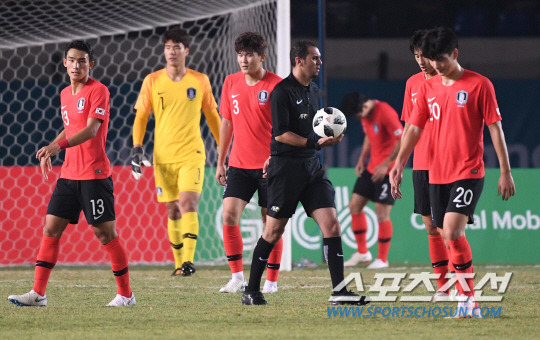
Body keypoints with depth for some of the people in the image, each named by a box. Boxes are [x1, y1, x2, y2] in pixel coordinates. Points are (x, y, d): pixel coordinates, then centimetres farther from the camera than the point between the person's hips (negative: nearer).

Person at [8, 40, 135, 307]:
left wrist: (59, 145, -31)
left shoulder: (98, 91, -9)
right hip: (69, 173, 7)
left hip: (94, 175, -7)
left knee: (105, 233, -4)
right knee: (51, 227, 0)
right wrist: (50, 150, 18)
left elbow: (91, 129, -20)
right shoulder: (65, 94, 15)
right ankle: (38, 293, -1)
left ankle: (126, 294, 7)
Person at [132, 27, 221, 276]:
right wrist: (137, 148, -4)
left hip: (192, 154, -2)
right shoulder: (152, 81, 4)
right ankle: (179, 263, 17)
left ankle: (188, 260, -21)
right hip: (163, 157, 2)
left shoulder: (200, 81, 3)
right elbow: (141, 117, 8)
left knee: (188, 203, -18)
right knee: (173, 210, 6)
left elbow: (212, 116, 13)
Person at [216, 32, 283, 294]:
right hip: (239, 163, 4)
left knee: (271, 223, 1)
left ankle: (271, 281, 11)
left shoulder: (275, 85, -8)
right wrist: (220, 162, 15)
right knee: (229, 215, -9)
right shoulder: (231, 82, 7)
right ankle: (237, 278, -1)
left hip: (269, 165, -4)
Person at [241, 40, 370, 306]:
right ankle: (251, 291, 11)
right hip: (286, 169, -7)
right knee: (274, 231, -1)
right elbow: (280, 134, -17)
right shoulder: (282, 91, -11)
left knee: (331, 223, -4)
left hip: (311, 166, 7)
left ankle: (339, 291, -6)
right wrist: (316, 143, -22)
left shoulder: (312, 90, 14)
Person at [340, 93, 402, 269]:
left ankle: (382, 259, 2)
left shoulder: (385, 113, -21)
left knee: (382, 213, -8)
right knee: (355, 205, 7)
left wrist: (386, 164, -22)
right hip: (371, 168, 9)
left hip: (387, 170, -9)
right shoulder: (365, 115, 6)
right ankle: (362, 252, 19)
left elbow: (403, 141, -22)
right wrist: (362, 159, 11)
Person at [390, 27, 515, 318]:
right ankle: (467, 301, 14)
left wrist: (505, 172, -5)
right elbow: (414, 129, 7)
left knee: (452, 232, -20)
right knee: (449, 238, 6)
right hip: (437, 174, 6)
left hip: (468, 172, -6)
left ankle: (467, 296, -10)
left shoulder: (479, 85, -5)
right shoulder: (427, 88, 9)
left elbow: (495, 128, -4)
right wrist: (398, 165, -4)